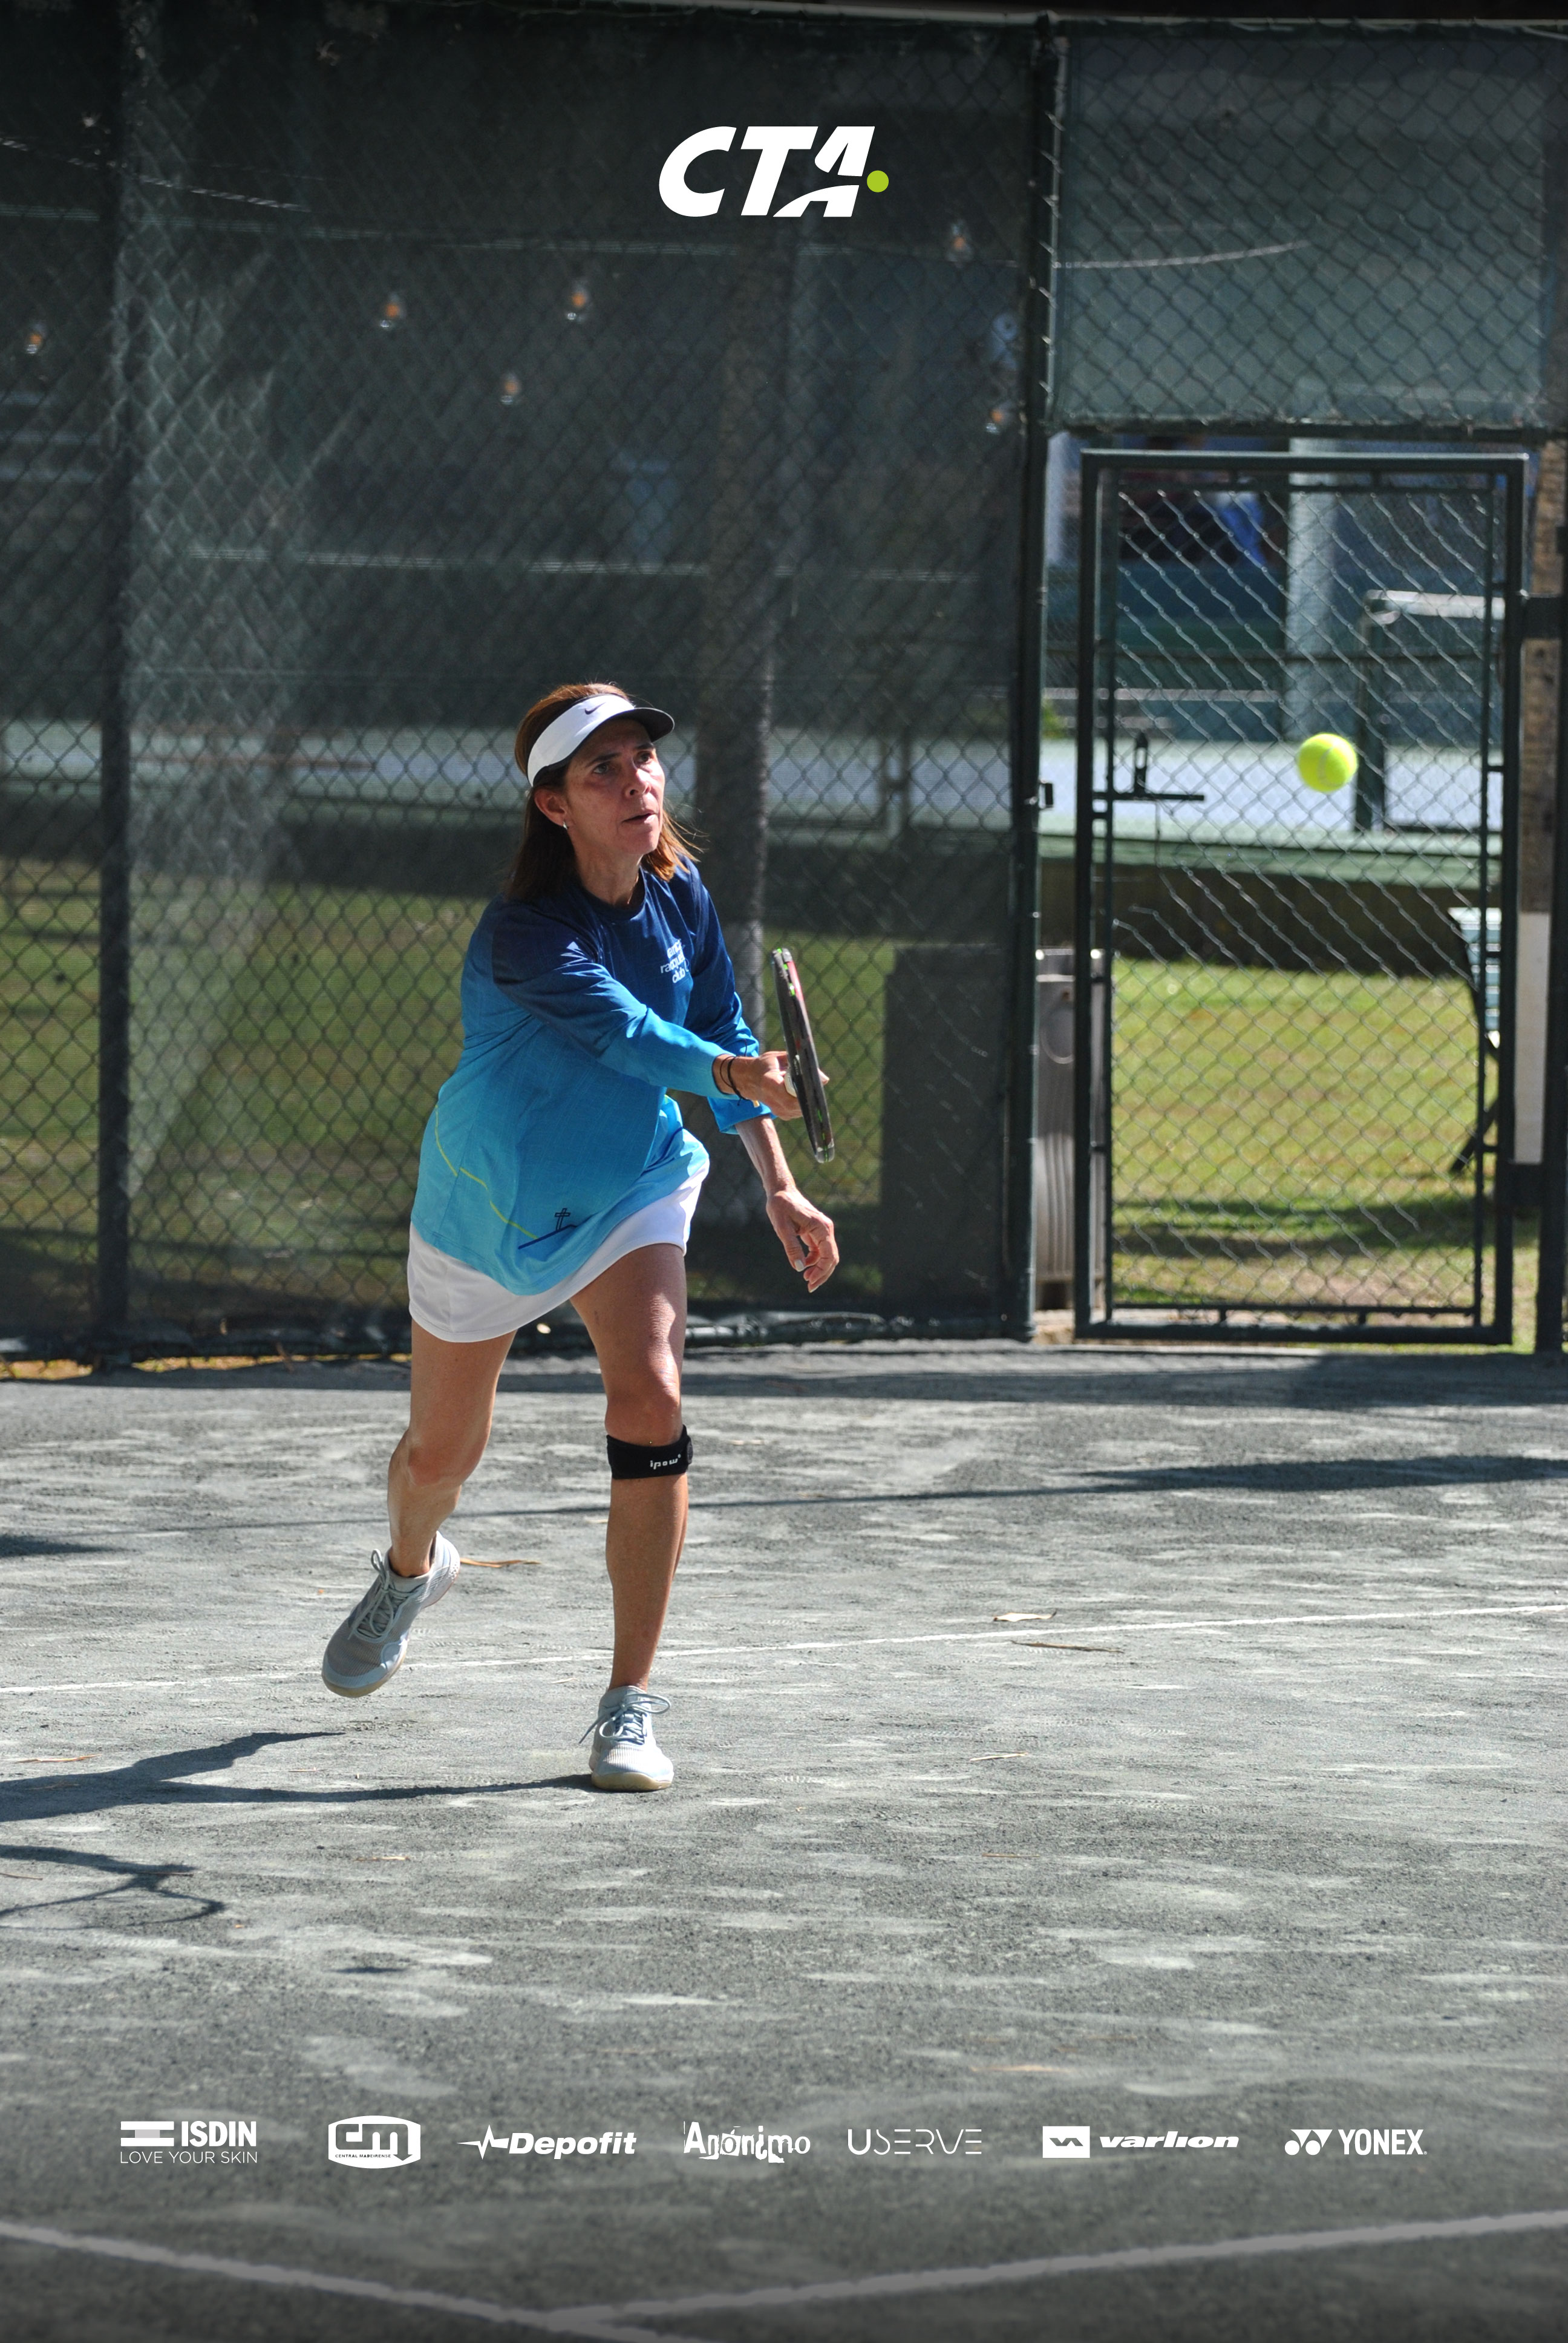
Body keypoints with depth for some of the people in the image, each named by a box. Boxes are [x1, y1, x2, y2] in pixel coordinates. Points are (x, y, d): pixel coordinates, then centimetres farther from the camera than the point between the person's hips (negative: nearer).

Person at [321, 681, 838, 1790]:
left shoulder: (682, 898, -10)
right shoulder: (525, 935, -30)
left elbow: (726, 1034, 3)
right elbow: (626, 1032, -46)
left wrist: (780, 1187, -2)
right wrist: (733, 1073, -63)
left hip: (634, 1191, 3)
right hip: (493, 1204, -3)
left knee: (651, 1401, -21)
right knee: (442, 1454, 14)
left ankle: (630, 1704, -15)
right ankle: (411, 1570, 53)